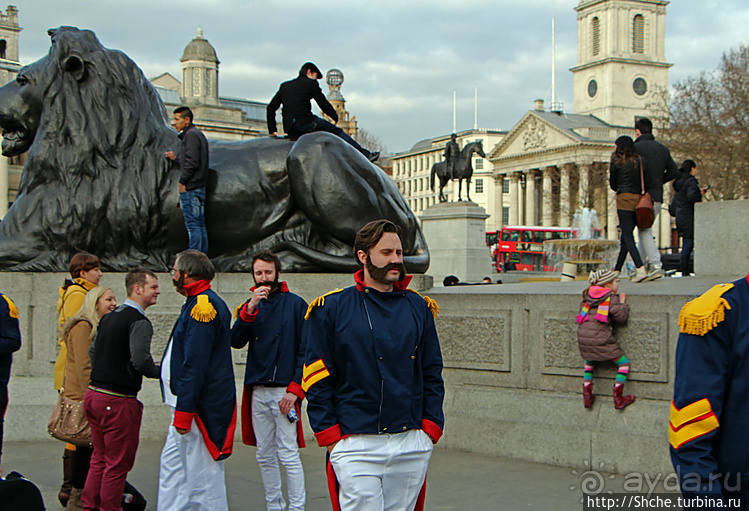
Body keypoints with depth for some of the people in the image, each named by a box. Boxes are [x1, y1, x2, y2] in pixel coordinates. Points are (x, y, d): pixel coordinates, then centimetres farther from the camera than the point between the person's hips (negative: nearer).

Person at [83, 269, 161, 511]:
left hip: (93, 394, 9)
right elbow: (141, 360, -25)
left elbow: (92, 352, 19)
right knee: (118, 463, 2)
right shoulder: (139, 321, -14)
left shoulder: (108, 318, 13)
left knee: (99, 459, 18)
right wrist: (160, 372, -8)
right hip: (118, 400, -9)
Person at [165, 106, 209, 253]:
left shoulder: (191, 135, -10)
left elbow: (192, 162, -19)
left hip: (190, 188, -10)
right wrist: (175, 158, 21)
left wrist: (182, 181, -13)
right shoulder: (198, 134, 20)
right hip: (199, 187, 10)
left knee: (192, 224, -9)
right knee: (200, 224, 10)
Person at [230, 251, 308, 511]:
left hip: (284, 390, -5)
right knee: (264, 455, 11)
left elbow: (305, 350, -5)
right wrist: (250, 308, -14)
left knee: (288, 455, -7)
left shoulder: (295, 304, 0)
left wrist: (295, 389, -13)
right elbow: (236, 341, -1)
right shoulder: (250, 306, 14)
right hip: (257, 391, 5)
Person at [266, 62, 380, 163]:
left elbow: (271, 108, 21)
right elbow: (324, 105, 2)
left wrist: (272, 130, 24)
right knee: (337, 132, 8)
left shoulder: (284, 86, 22)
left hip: (290, 132, 6)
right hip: (306, 124, -6)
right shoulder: (311, 83, 5)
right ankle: (366, 155, 9)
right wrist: (336, 118, 19)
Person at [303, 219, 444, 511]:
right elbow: (317, 380, 0)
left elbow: (432, 374, 14)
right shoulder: (332, 309, 0)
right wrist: (332, 439, -6)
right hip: (356, 445, -3)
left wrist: (430, 429, 4)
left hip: (413, 445, 4)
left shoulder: (419, 308, 11)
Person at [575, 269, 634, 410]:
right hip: (600, 338, -6)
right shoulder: (612, 297, -3)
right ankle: (618, 398, 1)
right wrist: (622, 302, 11)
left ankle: (587, 395, 16)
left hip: (583, 336, 6)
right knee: (624, 363, 7)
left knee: (589, 363, 30)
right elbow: (621, 316, -5)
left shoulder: (588, 295, 15)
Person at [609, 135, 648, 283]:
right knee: (625, 237, 13)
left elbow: (613, 185, 6)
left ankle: (641, 268, -25)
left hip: (624, 199, -5)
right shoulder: (640, 160, 10)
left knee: (627, 236, -8)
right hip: (639, 199, 5)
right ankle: (617, 270, 18)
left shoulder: (616, 161, 0)